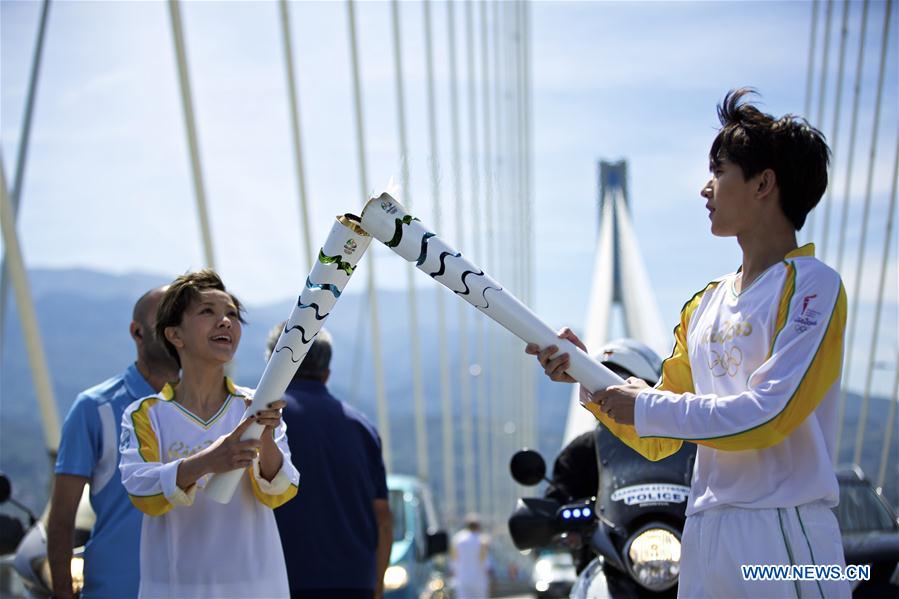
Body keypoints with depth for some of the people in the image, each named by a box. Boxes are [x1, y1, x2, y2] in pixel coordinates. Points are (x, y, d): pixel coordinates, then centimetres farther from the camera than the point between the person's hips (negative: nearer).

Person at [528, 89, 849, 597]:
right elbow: (658, 442, 13)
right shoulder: (703, 306, 12)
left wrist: (647, 406, -10)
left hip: (782, 537, -6)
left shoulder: (813, 285, -7)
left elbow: (768, 413, -18)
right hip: (702, 536, 6)